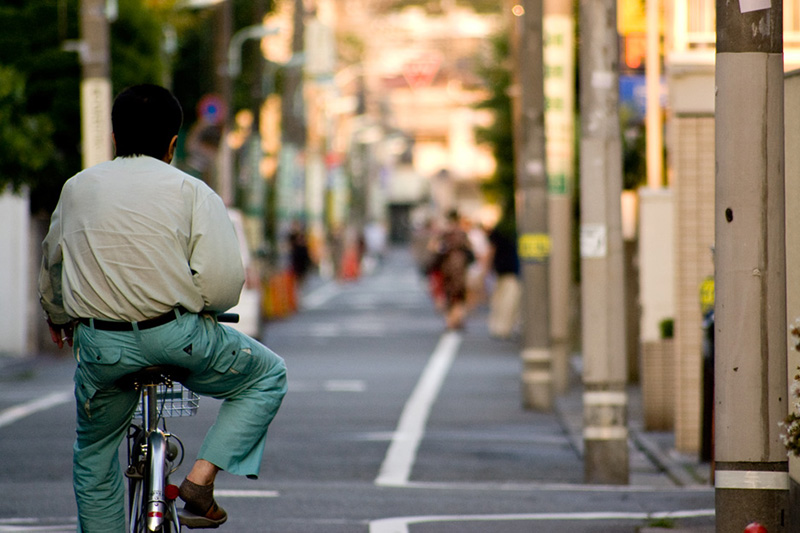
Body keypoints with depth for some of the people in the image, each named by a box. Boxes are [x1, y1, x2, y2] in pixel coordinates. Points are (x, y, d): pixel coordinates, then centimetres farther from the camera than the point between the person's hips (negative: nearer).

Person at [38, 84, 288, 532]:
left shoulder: (77, 188, 12)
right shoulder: (192, 192, -2)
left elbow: (52, 261, 26)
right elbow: (223, 281, -10)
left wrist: (58, 317, 45)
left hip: (98, 344, 4)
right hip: (176, 336, -4)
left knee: (94, 455, 24)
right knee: (267, 377, 19)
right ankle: (202, 477, 5)